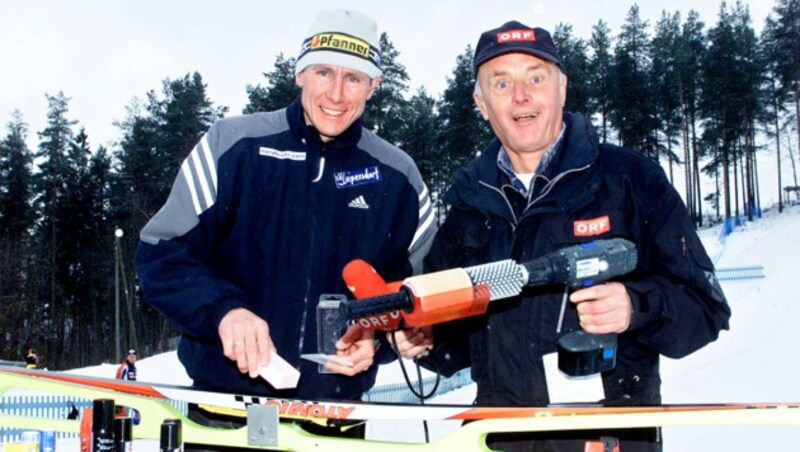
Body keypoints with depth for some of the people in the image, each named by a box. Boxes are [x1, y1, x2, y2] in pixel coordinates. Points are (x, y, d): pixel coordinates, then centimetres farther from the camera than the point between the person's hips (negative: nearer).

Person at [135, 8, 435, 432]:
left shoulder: (396, 177, 2)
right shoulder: (234, 143, -5)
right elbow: (163, 253, -4)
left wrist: (376, 337, -9)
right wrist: (222, 310, -21)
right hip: (223, 394, -1)